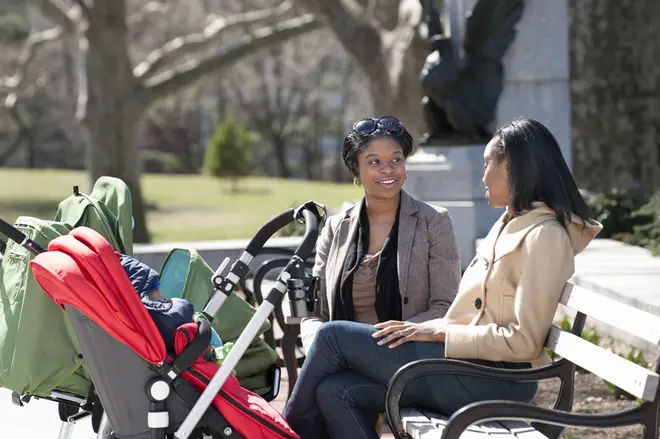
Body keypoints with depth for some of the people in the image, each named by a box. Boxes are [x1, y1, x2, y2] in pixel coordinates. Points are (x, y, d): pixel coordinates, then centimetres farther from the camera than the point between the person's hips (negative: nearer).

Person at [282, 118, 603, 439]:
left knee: (334, 336, -6)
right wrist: (431, 328, 2)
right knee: (335, 392, -5)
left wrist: (439, 332, -14)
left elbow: (523, 340, -19)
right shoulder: (509, 223, 17)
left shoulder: (545, 235, -13)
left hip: (490, 378, -9)